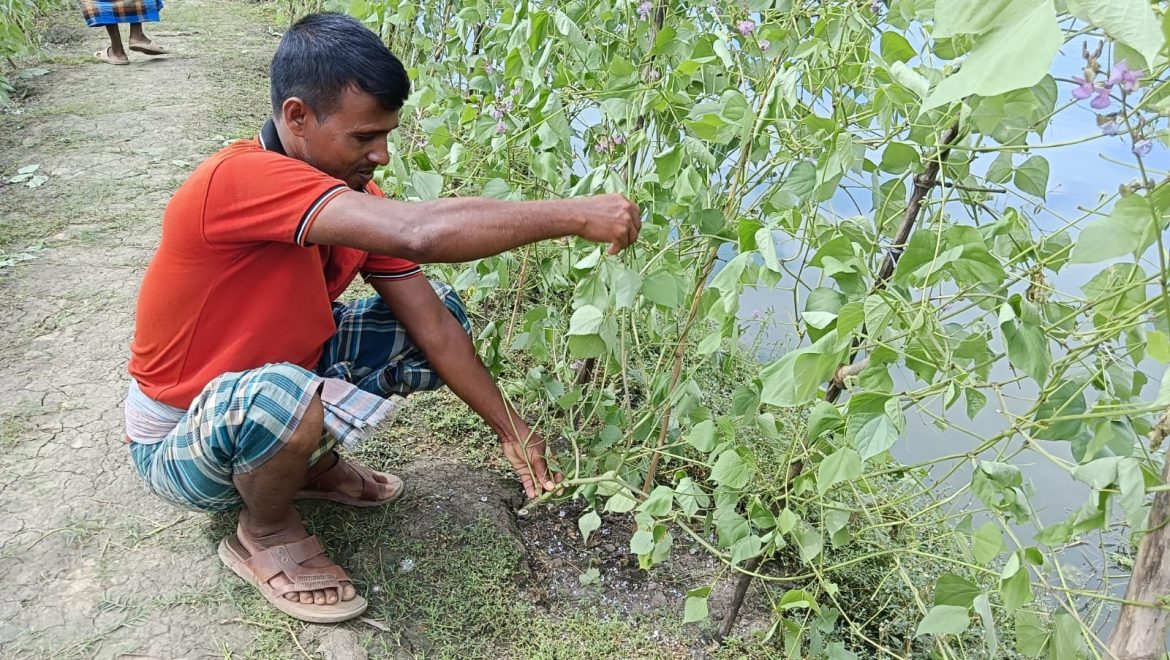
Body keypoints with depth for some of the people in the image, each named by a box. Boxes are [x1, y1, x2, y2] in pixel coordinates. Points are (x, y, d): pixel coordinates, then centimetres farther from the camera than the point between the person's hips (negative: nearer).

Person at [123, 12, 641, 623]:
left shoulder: (355, 196, -8)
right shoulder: (238, 180, -34)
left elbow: (430, 323, -7)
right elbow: (420, 234, -47)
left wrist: (509, 428, -7)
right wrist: (573, 216, -38)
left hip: (275, 385, 7)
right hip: (183, 442, -7)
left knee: (442, 309, -3)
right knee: (287, 396, -42)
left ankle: (314, 463, 12)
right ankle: (265, 534, -6)